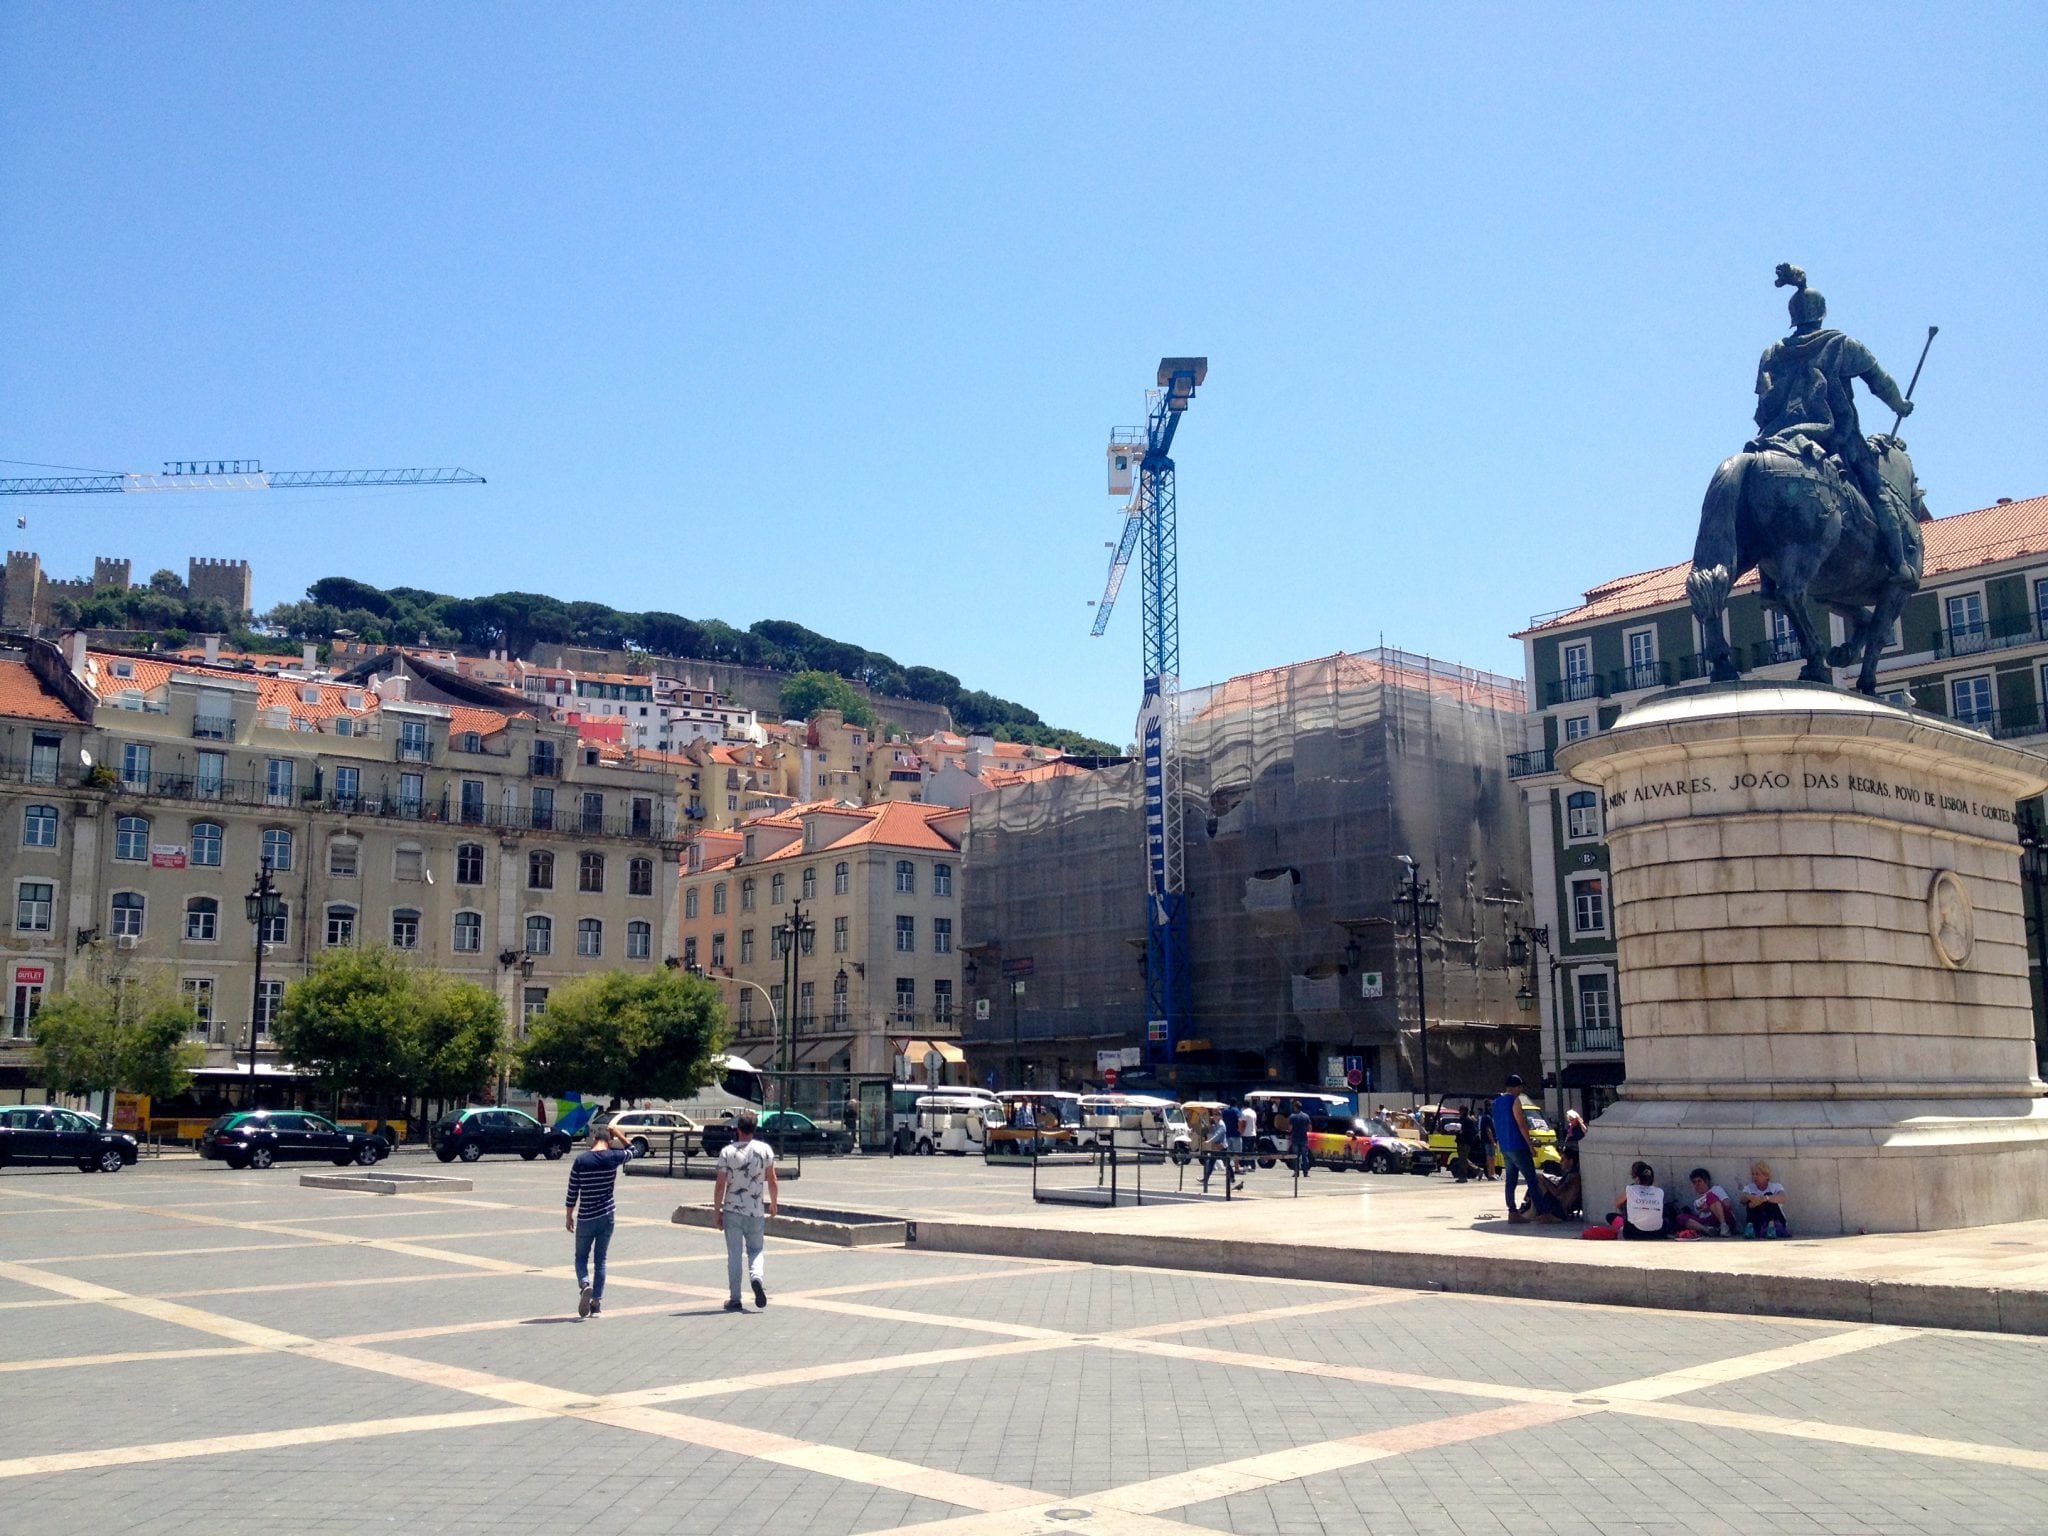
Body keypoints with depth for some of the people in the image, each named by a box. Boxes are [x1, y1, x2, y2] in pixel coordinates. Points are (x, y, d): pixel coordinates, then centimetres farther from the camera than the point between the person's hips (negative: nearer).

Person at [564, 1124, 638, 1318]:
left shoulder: (581, 1160, -7)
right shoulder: (613, 1157, -5)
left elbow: (572, 1192, -3)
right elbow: (631, 1152, 19)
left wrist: (569, 1216, 7)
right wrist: (619, 1135, 19)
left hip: (586, 1218, -1)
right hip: (607, 1216, 2)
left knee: (581, 1257, 13)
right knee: (600, 1260, 11)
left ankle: (584, 1285, -15)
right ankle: (597, 1302, 9)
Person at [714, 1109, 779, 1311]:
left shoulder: (727, 1152, -7)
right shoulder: (765, 1150, -2)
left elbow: (720, 1185, -6)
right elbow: (772, 1181, 3)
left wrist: (718, 1211, 3)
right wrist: (774, 1203, 18)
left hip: (732, 1211, -1)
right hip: (756, 1211, 1)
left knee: (734, 1255, 7)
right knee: (755, 1249, 16)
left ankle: (734, 1299, 9)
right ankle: (756, 1276, -14)